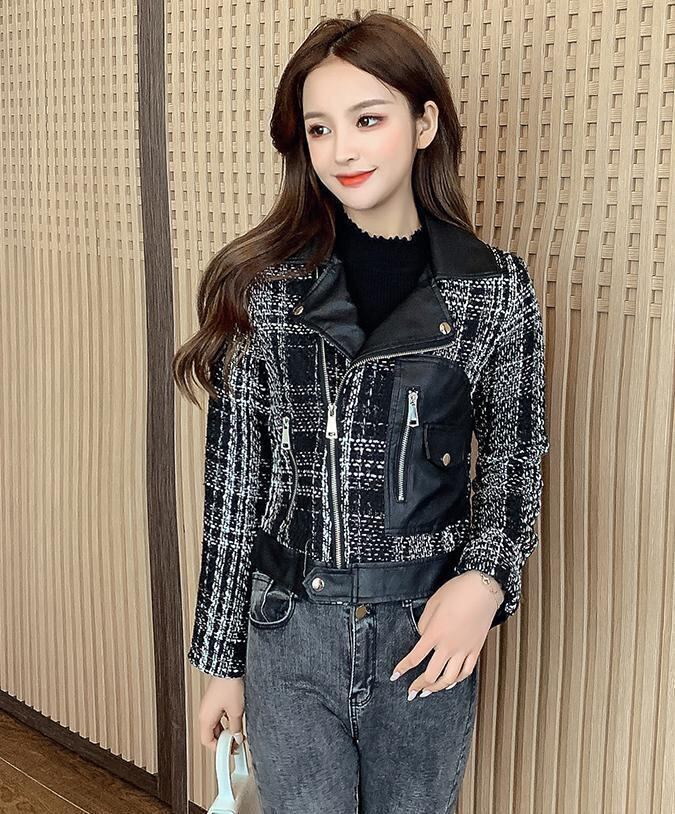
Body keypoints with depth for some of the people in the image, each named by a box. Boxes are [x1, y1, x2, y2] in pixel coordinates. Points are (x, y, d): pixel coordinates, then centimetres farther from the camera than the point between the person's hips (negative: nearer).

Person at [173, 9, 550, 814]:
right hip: (290, 633, 0)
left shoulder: (495, 287, -6)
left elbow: (513, 462, 4)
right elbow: (234, 478, -1)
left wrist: (486, 577, -16)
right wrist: (221, 658, 3)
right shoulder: (262, 285, -5)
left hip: (428, 635, 0)